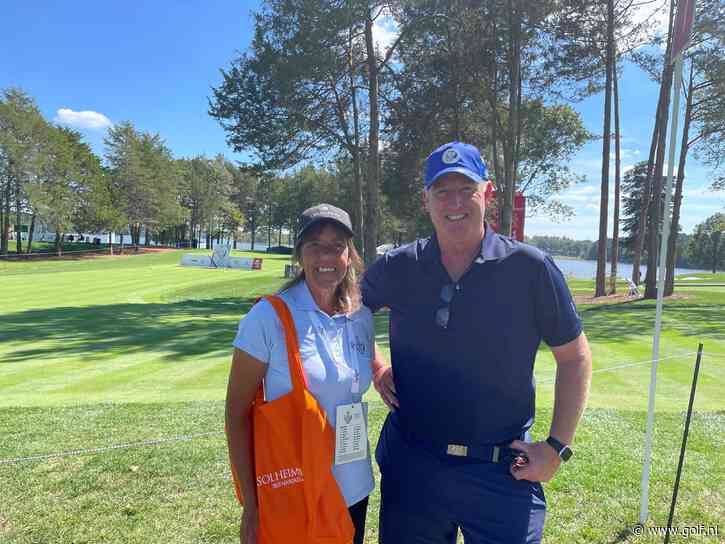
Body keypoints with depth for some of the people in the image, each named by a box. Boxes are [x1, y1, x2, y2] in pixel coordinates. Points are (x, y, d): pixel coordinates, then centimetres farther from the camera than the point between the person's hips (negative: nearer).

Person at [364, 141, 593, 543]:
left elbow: (574, 358, -1)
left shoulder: (530, 268, -9)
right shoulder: (397, 268, -4)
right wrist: (374, 369, 4)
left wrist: (557, 446, -5)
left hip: (502, 471, -1)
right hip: (411, 464, 2)